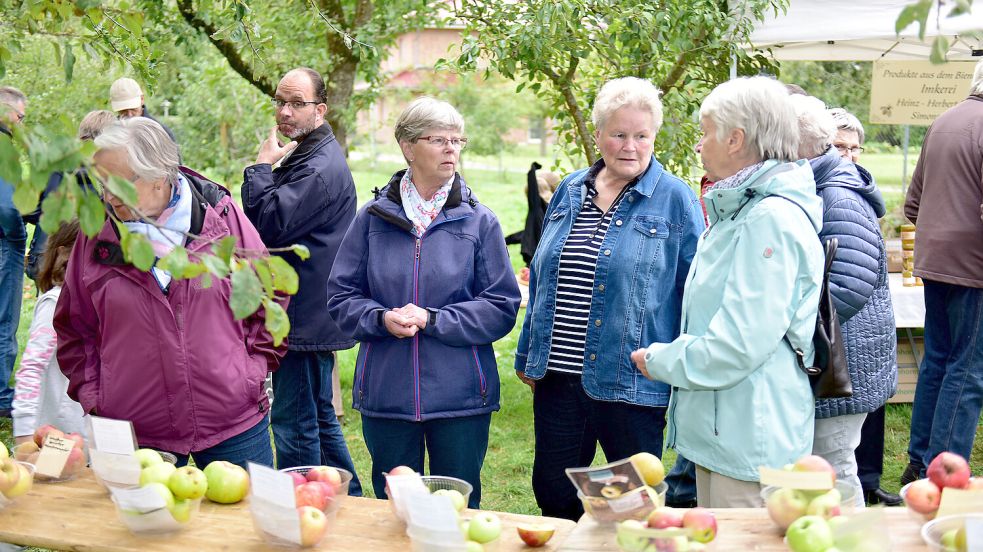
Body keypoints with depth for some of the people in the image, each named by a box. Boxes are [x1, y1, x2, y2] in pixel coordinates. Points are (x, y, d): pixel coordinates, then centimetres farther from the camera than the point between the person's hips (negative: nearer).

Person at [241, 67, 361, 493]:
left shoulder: (321, 168, -18)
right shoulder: (304, 157, 17)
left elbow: (268, 225, -22)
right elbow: (272, 224, 27)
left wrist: (261, 166, -13)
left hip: (305, 318, -11)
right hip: (311, 314, 11)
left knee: (294, 422, -4)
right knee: (318, 417, 19)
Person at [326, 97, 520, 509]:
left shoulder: (479, 221, -1)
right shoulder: (373, 217, 2)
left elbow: (502, 307, -4)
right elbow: (341, 296, 5)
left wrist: (433, 319, -14)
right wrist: (382, 318, -14)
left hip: (459, 395, -1)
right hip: (386, 393, 1)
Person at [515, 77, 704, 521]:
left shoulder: (675, 200, -5)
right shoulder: (570, 192, 9)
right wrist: (528, 356, 16)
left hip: (629, 383, -4)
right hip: (558, 379, 5)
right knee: (553, 496, 15)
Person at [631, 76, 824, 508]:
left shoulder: (773, 219, -20)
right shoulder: (738, 211, 14)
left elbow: (741, 342, -24)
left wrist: (661, 360, -11)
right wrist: (670, 356, 11)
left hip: (750, 437, -10)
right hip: (718, 427, 10)